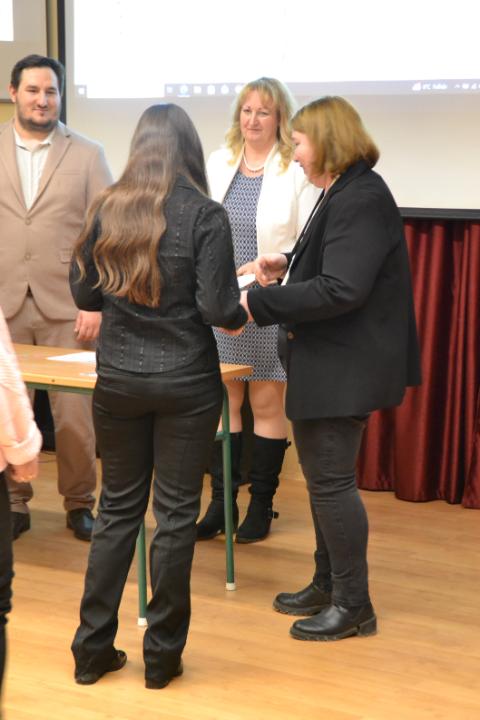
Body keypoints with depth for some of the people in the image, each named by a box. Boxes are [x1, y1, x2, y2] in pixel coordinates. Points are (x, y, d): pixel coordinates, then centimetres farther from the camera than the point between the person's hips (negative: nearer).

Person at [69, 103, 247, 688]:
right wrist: (245, 309, 7)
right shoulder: (204, 216, -11)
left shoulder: (106, 209, 0)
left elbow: (83, 294, 7)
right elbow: (217, 308, -14)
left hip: (118, 380, 3)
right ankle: (161, 653, 15)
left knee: (117, 507, 14)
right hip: (186, 384, -3)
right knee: (175, 512, 7)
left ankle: (92, 649, 18)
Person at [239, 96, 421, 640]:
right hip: (326, 365, 10)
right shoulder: (341, 194, 14)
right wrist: (287, 268, 8)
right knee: (322, 476, 17)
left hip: (344, 369, -10)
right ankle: (328, 585, 31)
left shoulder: (361, 198, -18)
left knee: (331, 479, -4)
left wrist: (257, 304, -23)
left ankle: (353, 605, 8)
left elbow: (340, 289, -26)